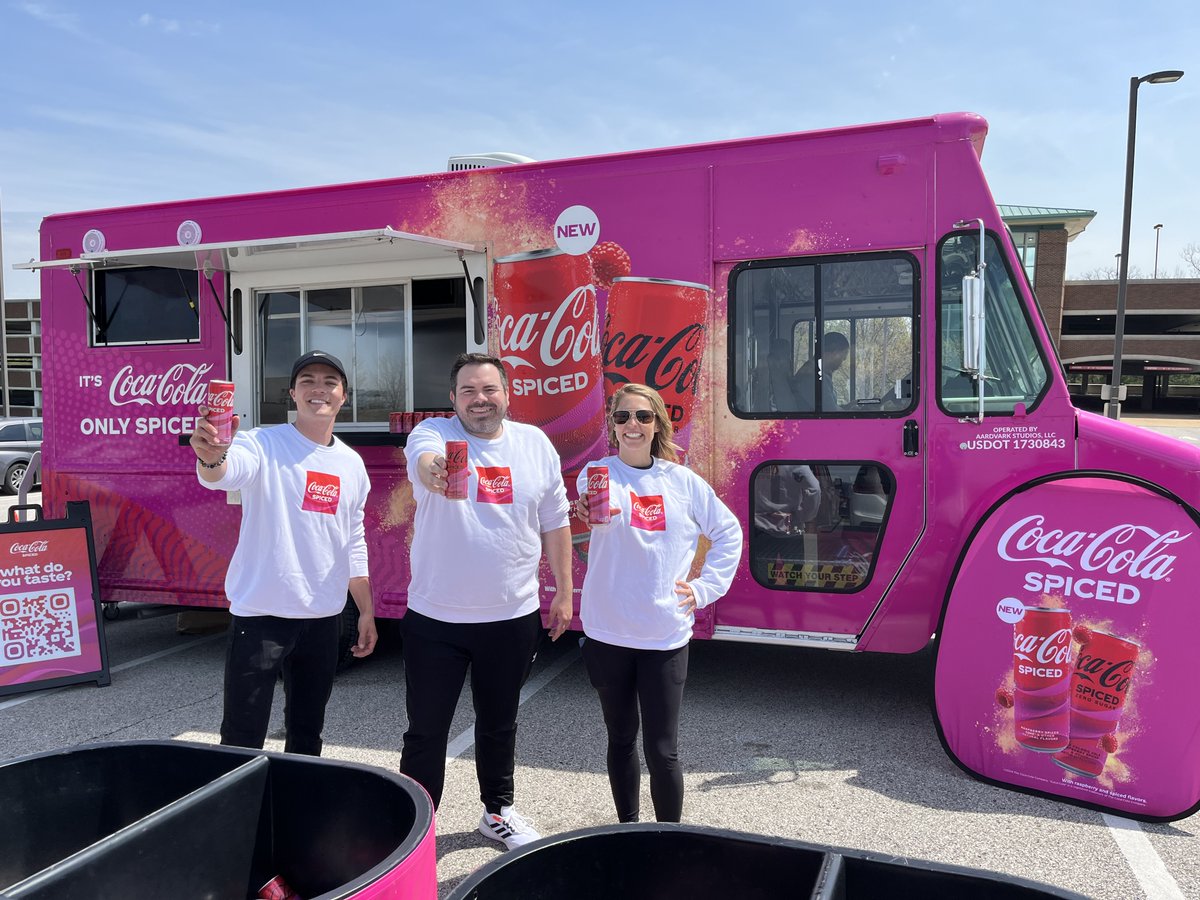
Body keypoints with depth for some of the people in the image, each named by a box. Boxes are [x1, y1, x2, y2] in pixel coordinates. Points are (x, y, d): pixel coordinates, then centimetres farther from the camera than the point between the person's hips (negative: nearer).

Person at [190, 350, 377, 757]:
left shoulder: (352, 464, 8)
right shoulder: (265, 444, -9)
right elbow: (226, 473, -33)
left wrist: (366, 611, 15)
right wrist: (212, 458, -56)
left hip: (323, 619, 5)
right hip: (261, 616, -5)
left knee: (307, 733, 18)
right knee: (242, 741, 1)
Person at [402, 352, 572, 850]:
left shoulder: (536, 444, 1)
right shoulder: (433, 433, -8)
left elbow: (555, 523, 7)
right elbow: (424, 462, -34)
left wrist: (563, 591, 8)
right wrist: (434, 473, -58)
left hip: (512, 616, 3)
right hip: (436, 618, -2)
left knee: (499, 725, 21)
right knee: (426, 732, 7)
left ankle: (498, 811, 42)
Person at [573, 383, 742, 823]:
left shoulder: (683, 481, 2)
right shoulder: (599, 473, -4)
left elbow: (728, 533, 13)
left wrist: (705, 587, 4)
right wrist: (589, 512, -51)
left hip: (666, 636, 0)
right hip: (608, 633, 0)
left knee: (662, 750, 2)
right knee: (621, 738, 16)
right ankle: (627, 826, 36)